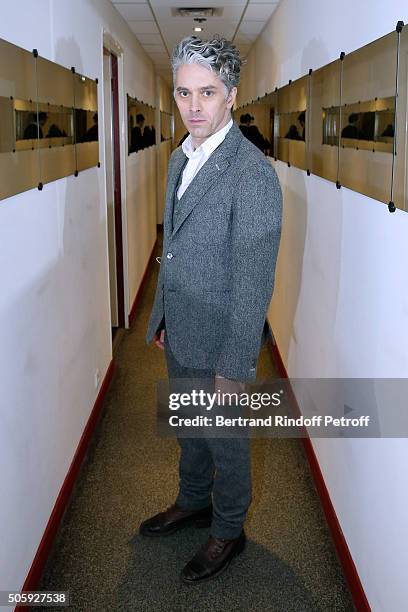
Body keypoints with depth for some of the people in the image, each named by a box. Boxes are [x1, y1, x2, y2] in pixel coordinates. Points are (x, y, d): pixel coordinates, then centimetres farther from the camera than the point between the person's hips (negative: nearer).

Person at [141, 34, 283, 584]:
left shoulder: (252, 174, -23)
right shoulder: (181, 158, 4)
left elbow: (254, 282, -23)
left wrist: (234, 367, -20)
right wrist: (161, 317, 16)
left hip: (219, 341, -7)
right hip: (178, 334, 8)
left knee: (224, 439, 13)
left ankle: (228, 531, 37)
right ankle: (194, 502, 49)